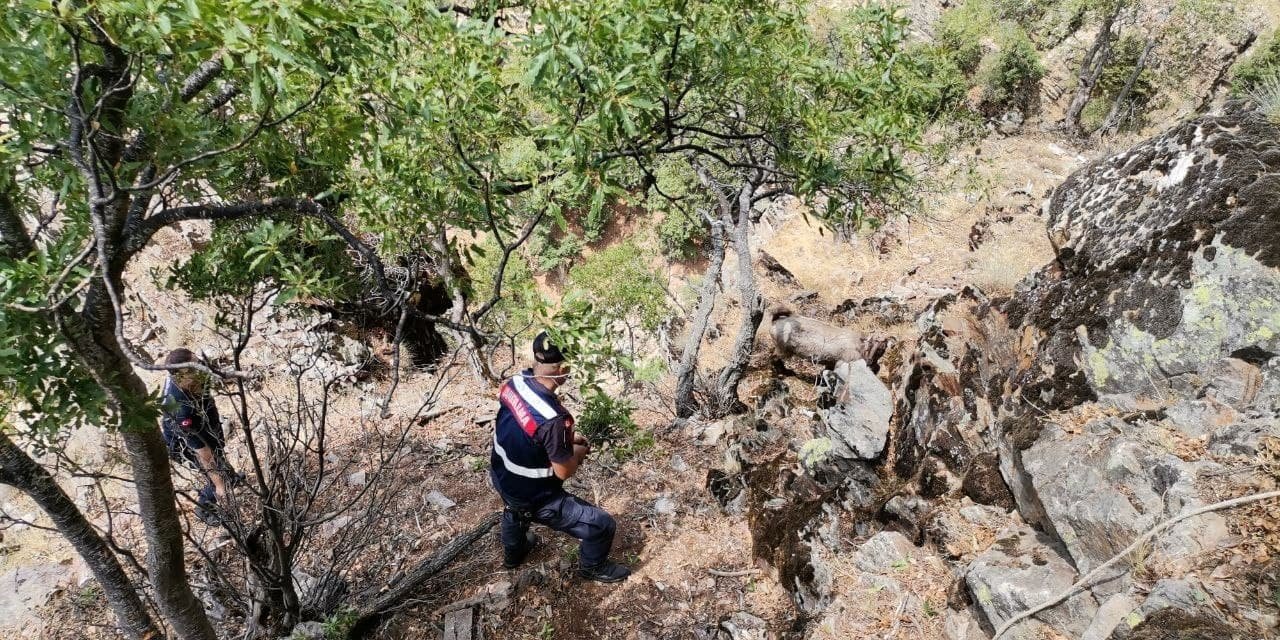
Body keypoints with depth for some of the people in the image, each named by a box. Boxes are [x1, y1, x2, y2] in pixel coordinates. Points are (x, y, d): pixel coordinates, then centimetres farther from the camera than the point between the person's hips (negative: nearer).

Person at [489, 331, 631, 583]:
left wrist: (566, 438, 4)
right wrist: (578, 451, -3)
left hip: (501, 478, 8)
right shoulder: (553, 418, -37)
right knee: (603, 524, 6)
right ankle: (592, 567, 34)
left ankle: (513, 552, 66)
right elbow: (563, 471, -24)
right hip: (534, 499, -8)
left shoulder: (515, 382, -14)